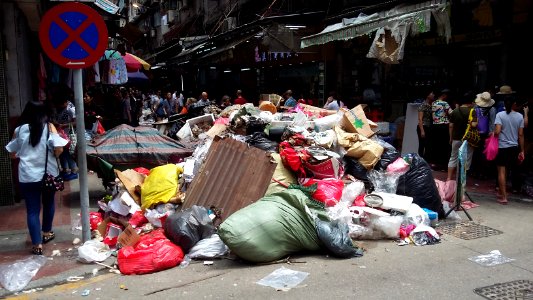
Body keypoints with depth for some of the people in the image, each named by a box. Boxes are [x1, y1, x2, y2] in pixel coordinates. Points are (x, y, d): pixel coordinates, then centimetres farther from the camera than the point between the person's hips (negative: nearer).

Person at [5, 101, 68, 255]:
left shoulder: (20, 129, 0)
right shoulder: (49, 127, -6)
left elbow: (12, 154, 8)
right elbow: (59, 149, -14)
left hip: (27, 175, 0)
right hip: (48, 173, 0)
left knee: (32, 210, 5)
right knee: (48, 203, 22)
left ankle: (37, 244, 3)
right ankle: (46, 233, 35)